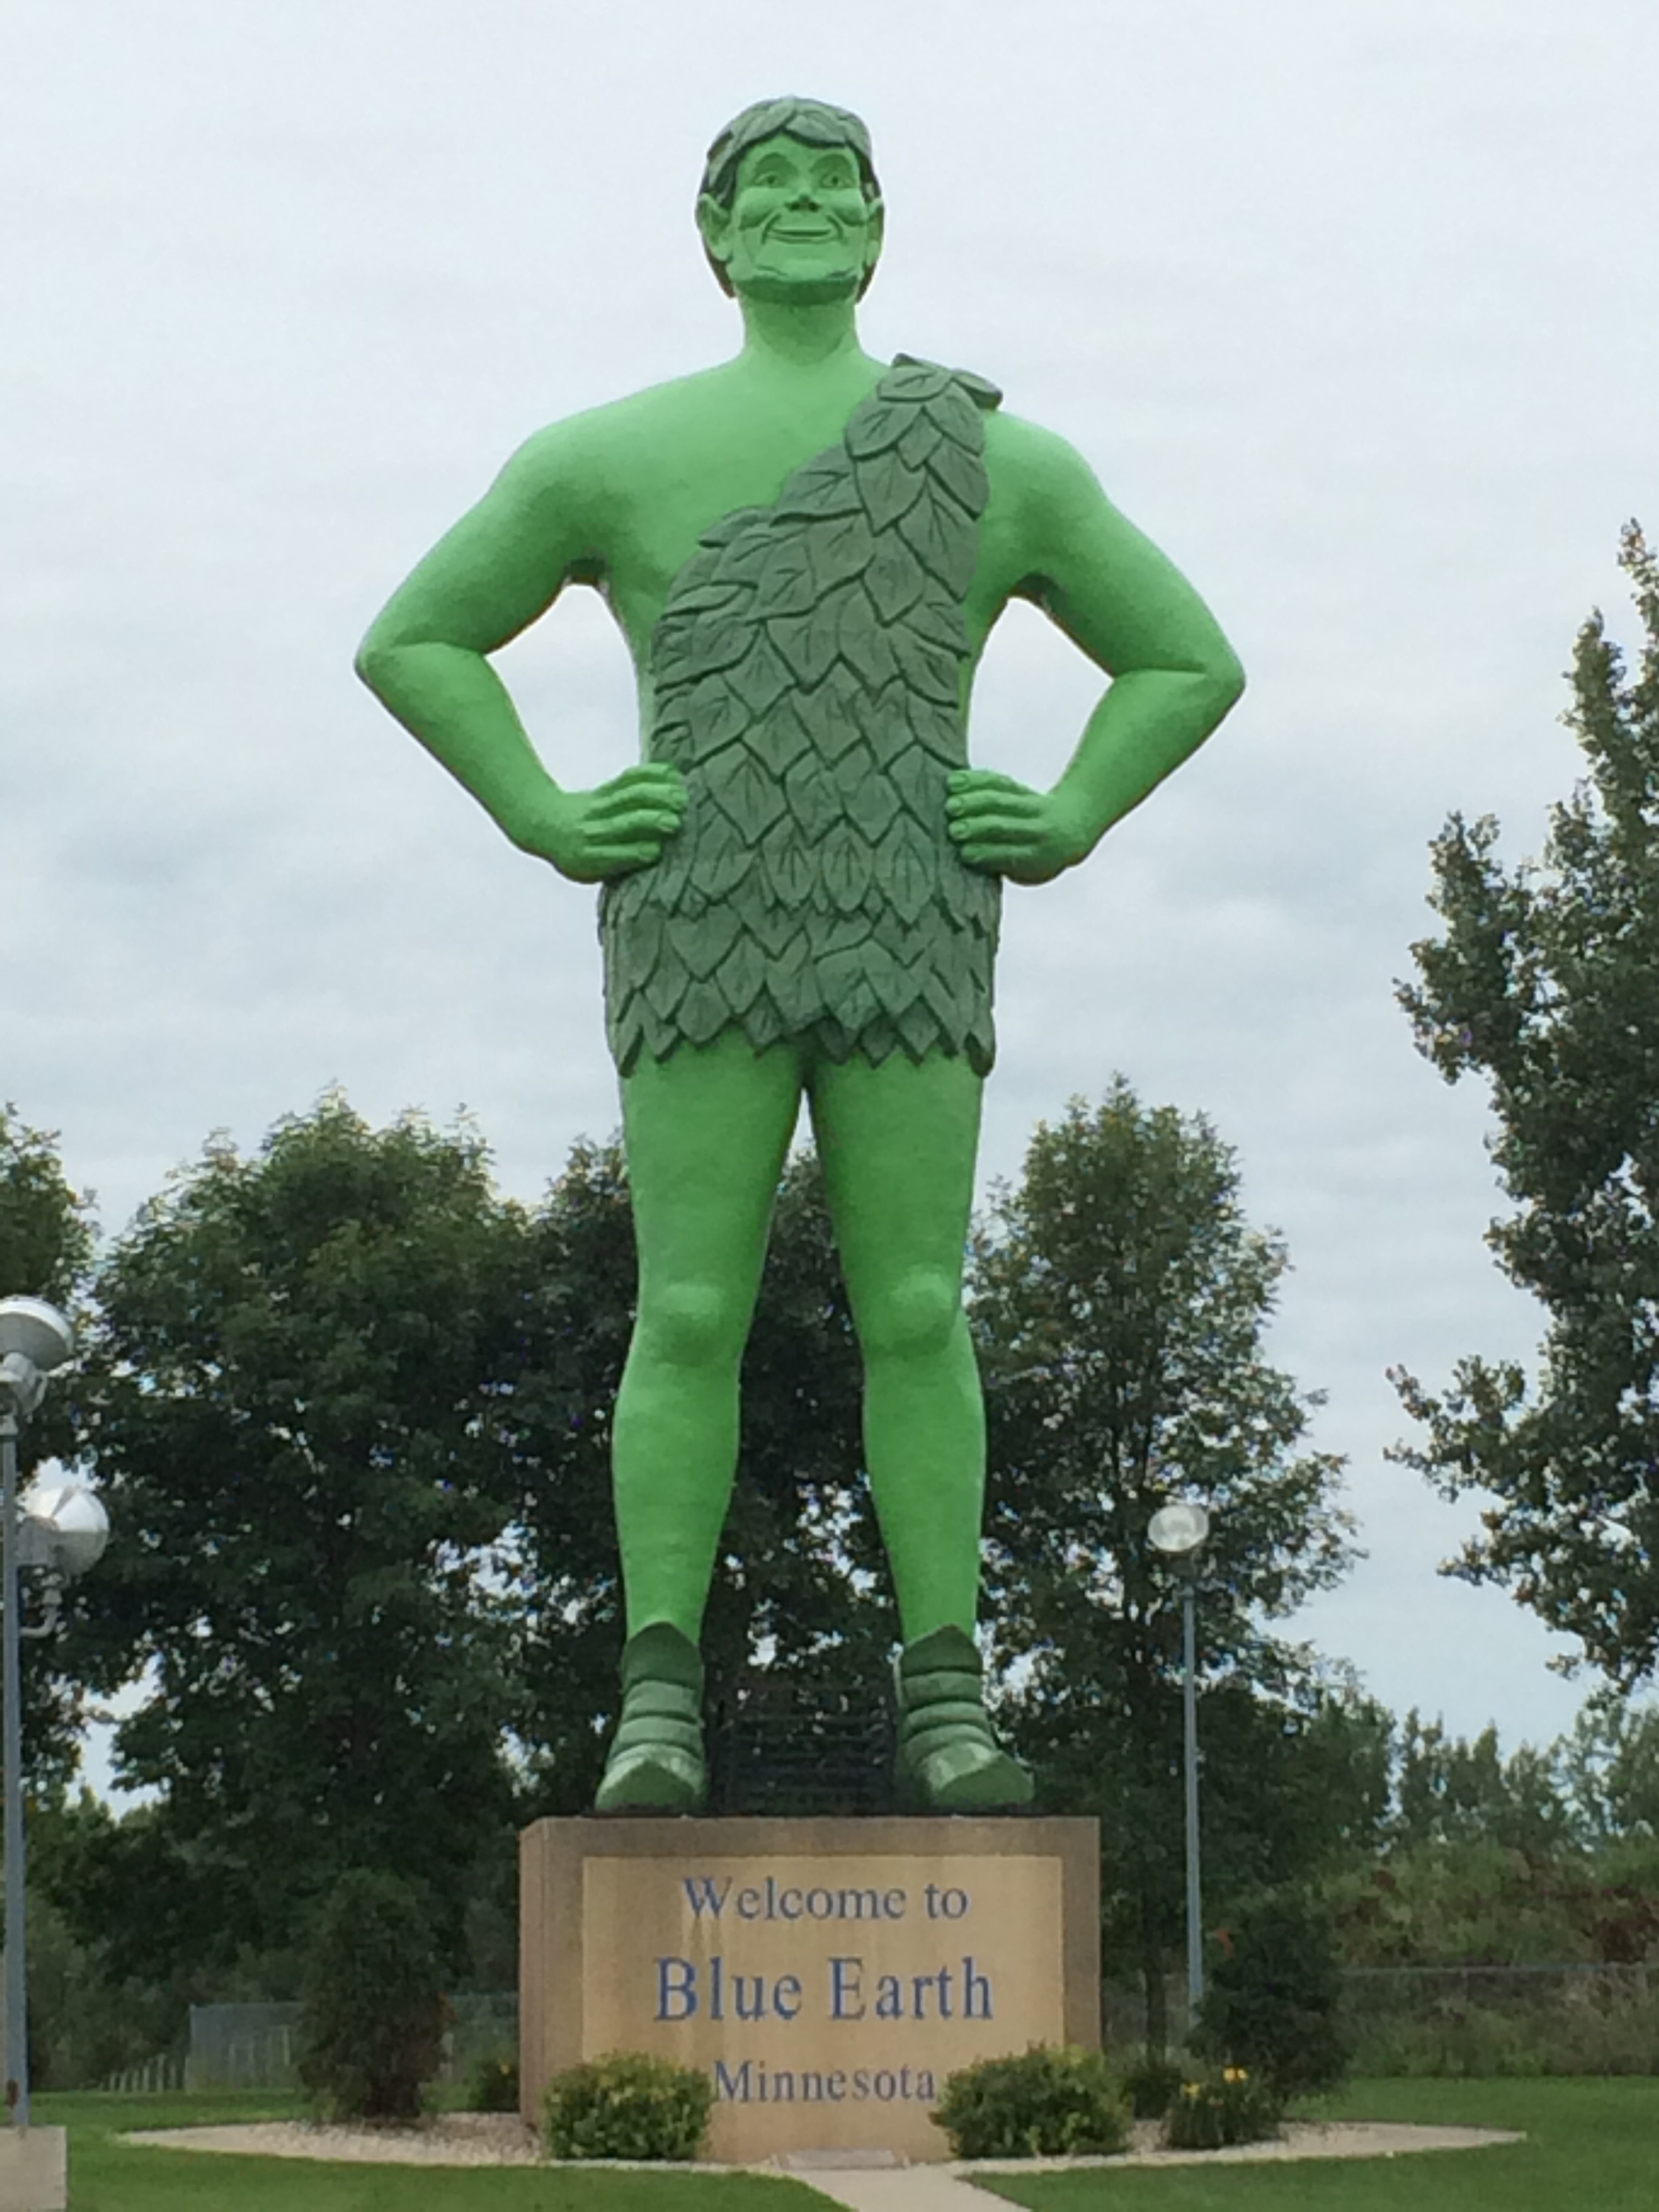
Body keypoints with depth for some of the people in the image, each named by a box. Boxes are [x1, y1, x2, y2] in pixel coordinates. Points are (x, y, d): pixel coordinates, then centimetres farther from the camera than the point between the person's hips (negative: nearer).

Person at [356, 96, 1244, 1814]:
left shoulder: (1000, 461, 11)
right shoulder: (612, 457, 9)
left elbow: (1188, 661, 18)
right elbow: (412, 642, 15)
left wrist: (1066, 826, 2)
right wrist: (546, 822, 1)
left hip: (910, 947, 1)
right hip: (699, 946, 0)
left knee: (915, 1316, -5)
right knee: (690, 1319, -7)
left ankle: (943, 1712, 0)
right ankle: (659, 1710, -4)